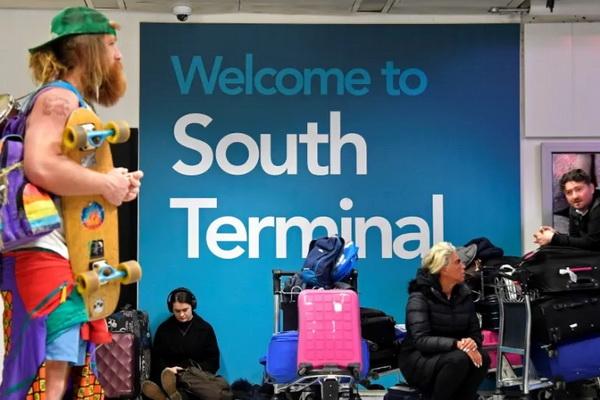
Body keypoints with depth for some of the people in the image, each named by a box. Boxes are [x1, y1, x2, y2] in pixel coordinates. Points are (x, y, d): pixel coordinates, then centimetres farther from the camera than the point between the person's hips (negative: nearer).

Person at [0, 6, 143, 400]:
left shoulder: (79, 104, 22)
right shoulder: (59, 97, -9)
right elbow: (40, 165, -27)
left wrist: (119, 185, 10)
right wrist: (106, 182, -16)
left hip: (74, 252, 11)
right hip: (46, 249, -10)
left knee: (73, 366, 14)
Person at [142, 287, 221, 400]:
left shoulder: (205, 328, 10)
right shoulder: (164, 328, 14)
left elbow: (213, 362, 8)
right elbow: (156, 358, 14)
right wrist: (166, 369, -9)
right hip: (168, 373, 1)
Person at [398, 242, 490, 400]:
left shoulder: (463, 294, 4)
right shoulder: (420, 296, -15)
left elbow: (475, 332, 4)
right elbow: (421, 340, -23)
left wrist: (473, 344, -21)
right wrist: (457, 344, -36)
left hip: (450, 355, 6)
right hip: (418, 360, -6)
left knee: (482, 358, -23)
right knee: (459, 359, -33)